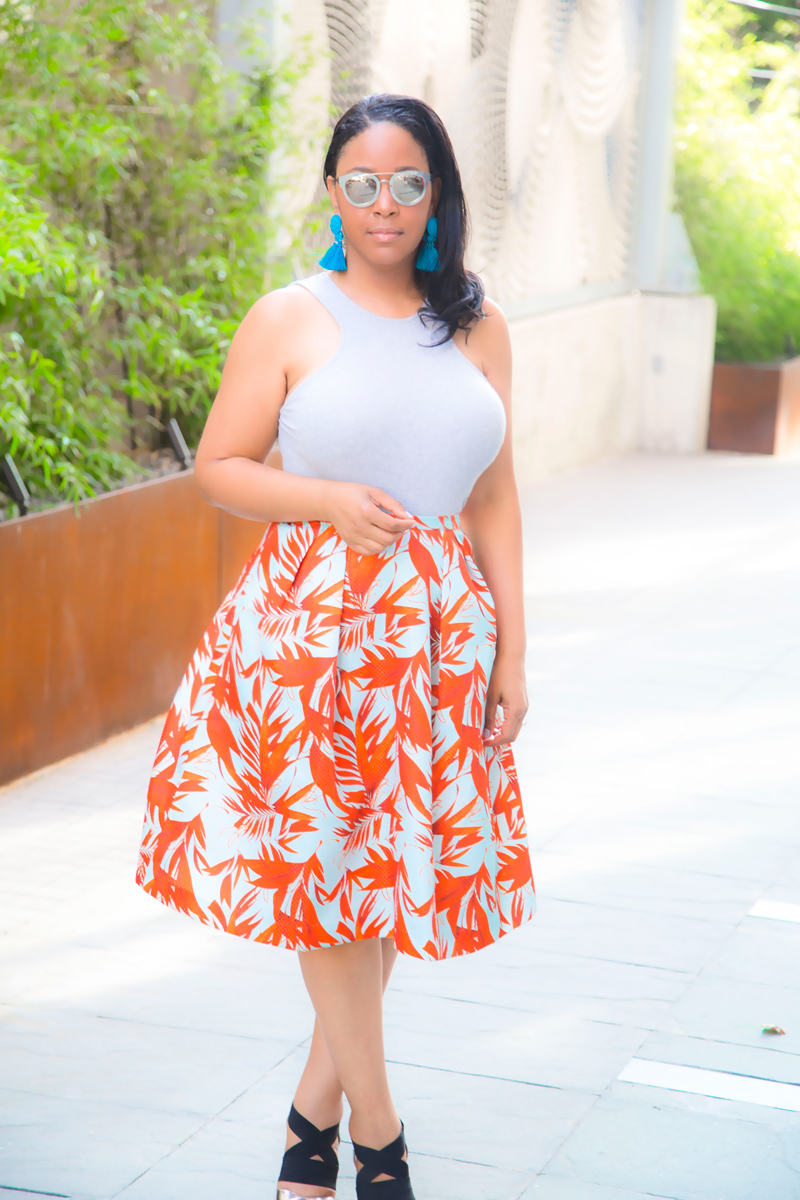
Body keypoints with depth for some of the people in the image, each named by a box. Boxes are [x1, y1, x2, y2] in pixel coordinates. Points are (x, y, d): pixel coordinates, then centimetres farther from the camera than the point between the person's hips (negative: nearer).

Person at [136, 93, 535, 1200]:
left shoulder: (477, 329, 9)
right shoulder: (289, 320, -1)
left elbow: (495, 501, 10)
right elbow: (218, 468, 1)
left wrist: (511, 652, 7)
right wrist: (330, 500, -16)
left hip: (440, 633, 3)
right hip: (310, 625, -3)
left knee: (393, 869, 6)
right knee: (327, 865, 0)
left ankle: (315, 1109, 21)